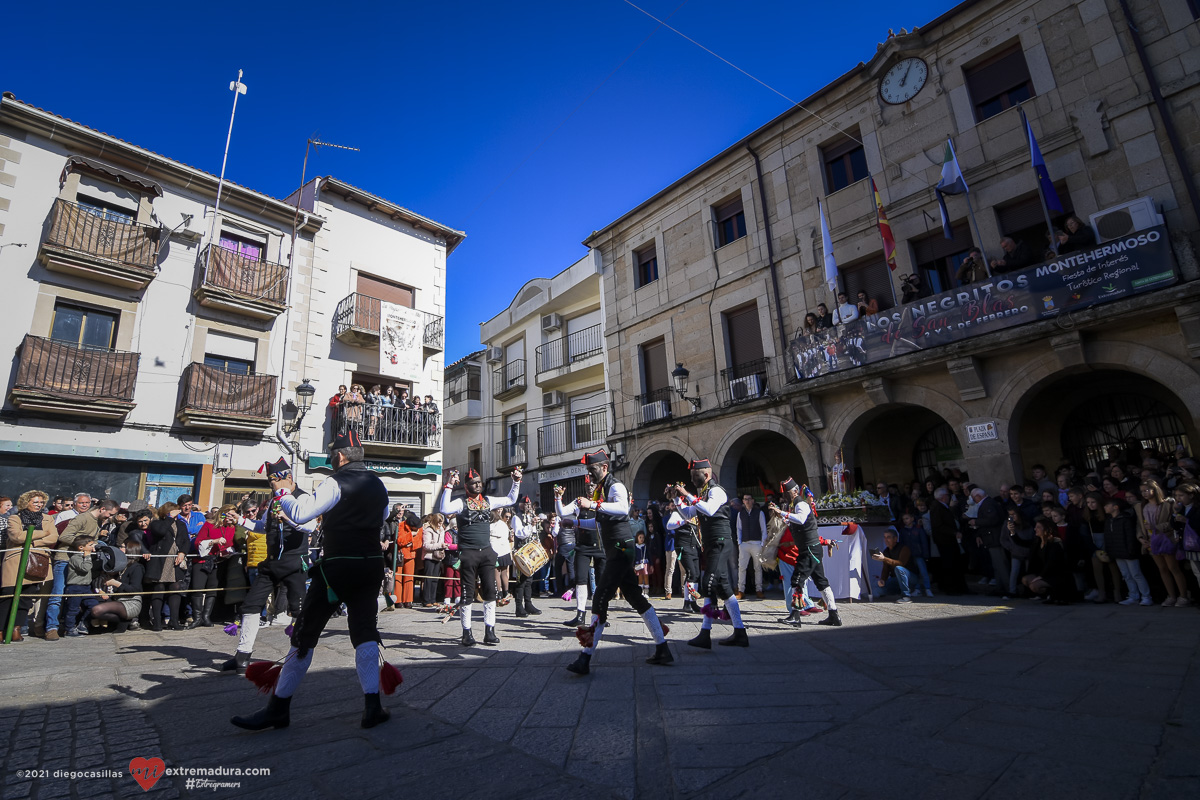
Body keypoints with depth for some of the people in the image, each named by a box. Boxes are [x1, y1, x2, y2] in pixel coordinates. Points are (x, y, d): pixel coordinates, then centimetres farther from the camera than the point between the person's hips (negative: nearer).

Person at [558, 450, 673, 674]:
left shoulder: (616, 486, -12)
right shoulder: (599, 490, 17)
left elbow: (623, 509, -35)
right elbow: (601, 523, 26)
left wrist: (594, 505, -41)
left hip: (621, 549, -10)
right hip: (614, 552, 10)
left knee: (600, 600, -11)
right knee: (635, 598, 12)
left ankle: (585, 657, -8)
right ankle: (662, 650, 19)